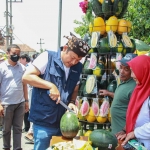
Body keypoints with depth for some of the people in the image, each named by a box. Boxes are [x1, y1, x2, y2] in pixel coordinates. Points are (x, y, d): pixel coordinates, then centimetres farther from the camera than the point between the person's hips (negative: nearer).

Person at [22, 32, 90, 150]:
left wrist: (72, 102, -3)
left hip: (63, 121, 5)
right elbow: (26, 77, -12)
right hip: (44, 120, -5)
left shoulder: (78, 68, 6)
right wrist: (50, 85, -20)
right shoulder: (48, 57, -9)